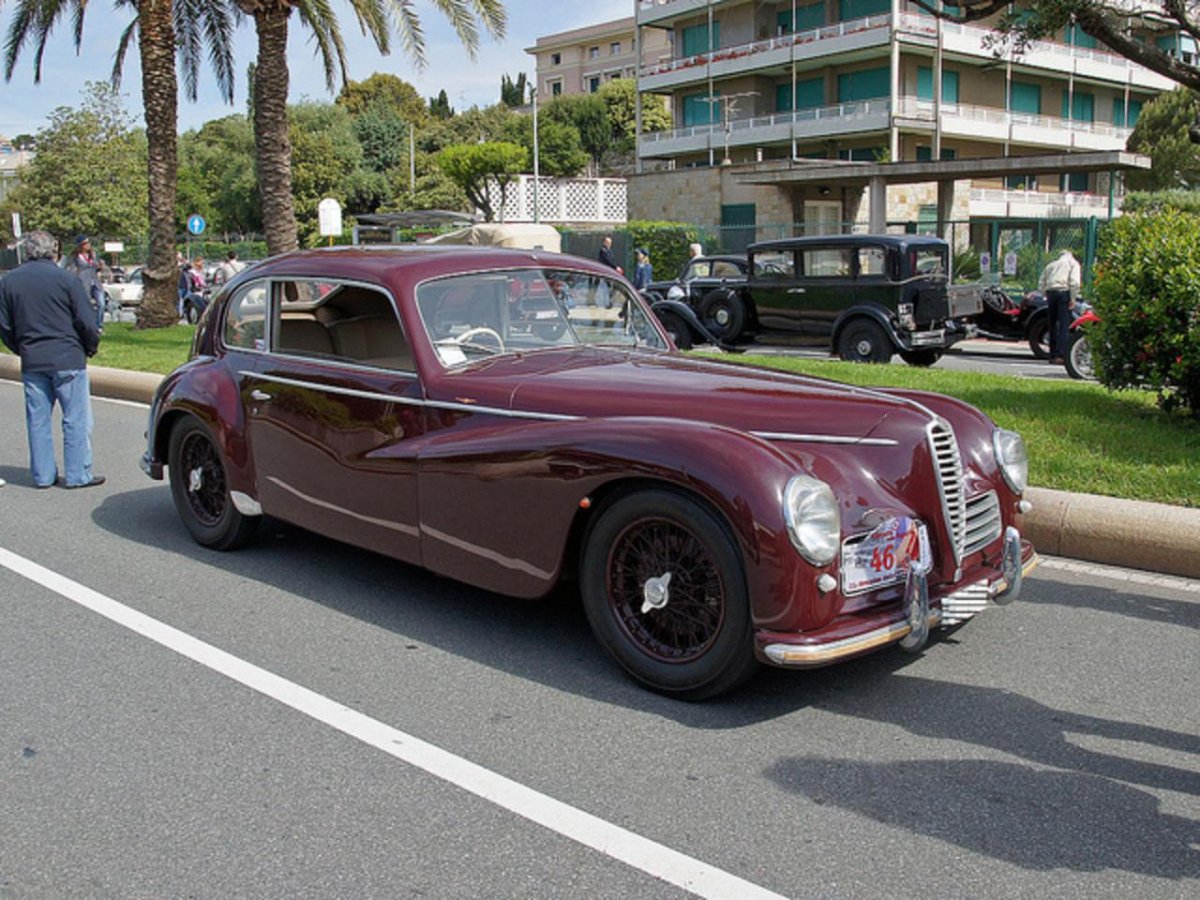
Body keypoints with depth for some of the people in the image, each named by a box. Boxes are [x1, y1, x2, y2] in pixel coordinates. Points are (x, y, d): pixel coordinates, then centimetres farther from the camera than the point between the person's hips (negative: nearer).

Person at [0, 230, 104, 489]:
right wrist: (91, 348, 8)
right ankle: (78, 474, 3)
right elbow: (86, 321, -8)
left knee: (38, 419, 11)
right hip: (67, 359, -5)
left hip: (31, 362, 5)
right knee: (76, 418, 2)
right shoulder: (66, 279, -8)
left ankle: (43, 475, 16)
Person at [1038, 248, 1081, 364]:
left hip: (1050, 292, 4)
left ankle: (1053, 355, 12)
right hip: (1063, 292, -4)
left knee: (1053, 324, 11)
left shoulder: (1051, 264, 27)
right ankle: (1060, 355, -18)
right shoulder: (1073, 262, 14)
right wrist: (1073, 299, -6)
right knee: (1064, 325, -8)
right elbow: (1074, 282, -5)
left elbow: (1041, 285, 16)